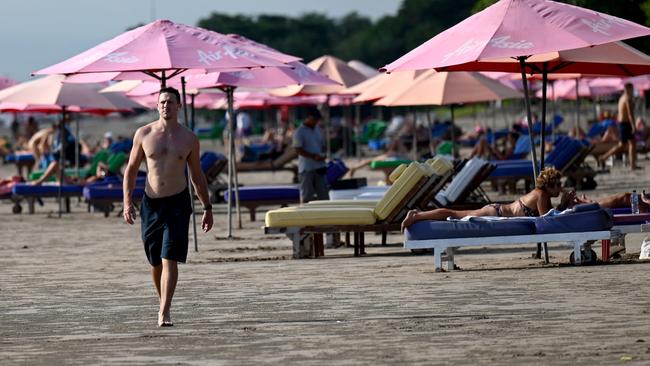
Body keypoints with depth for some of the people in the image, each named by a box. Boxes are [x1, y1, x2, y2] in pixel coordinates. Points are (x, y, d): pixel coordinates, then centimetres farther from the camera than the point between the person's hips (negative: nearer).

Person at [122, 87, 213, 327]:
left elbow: (197, 176, 11)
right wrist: (127, 202, -3)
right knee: (155, 262, 10)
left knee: (170, 260, -12)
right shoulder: (144, 134, 1)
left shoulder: (189, 139, 2)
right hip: (151, 203, 2)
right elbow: (131, 169, 7)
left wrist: (207, 208, 12)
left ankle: (164, 312, -15)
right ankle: (163, 303, 32)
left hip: (178, 203, -2)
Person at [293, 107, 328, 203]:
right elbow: (298, 150, -12)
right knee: (306, 196, -3)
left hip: (319, 166, 6)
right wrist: (314, 156, -19)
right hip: (306, 168, -6)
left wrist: (322, 156, -1)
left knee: (323, 193, 4)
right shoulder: (300, 132, -7)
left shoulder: (318, 129, 14)